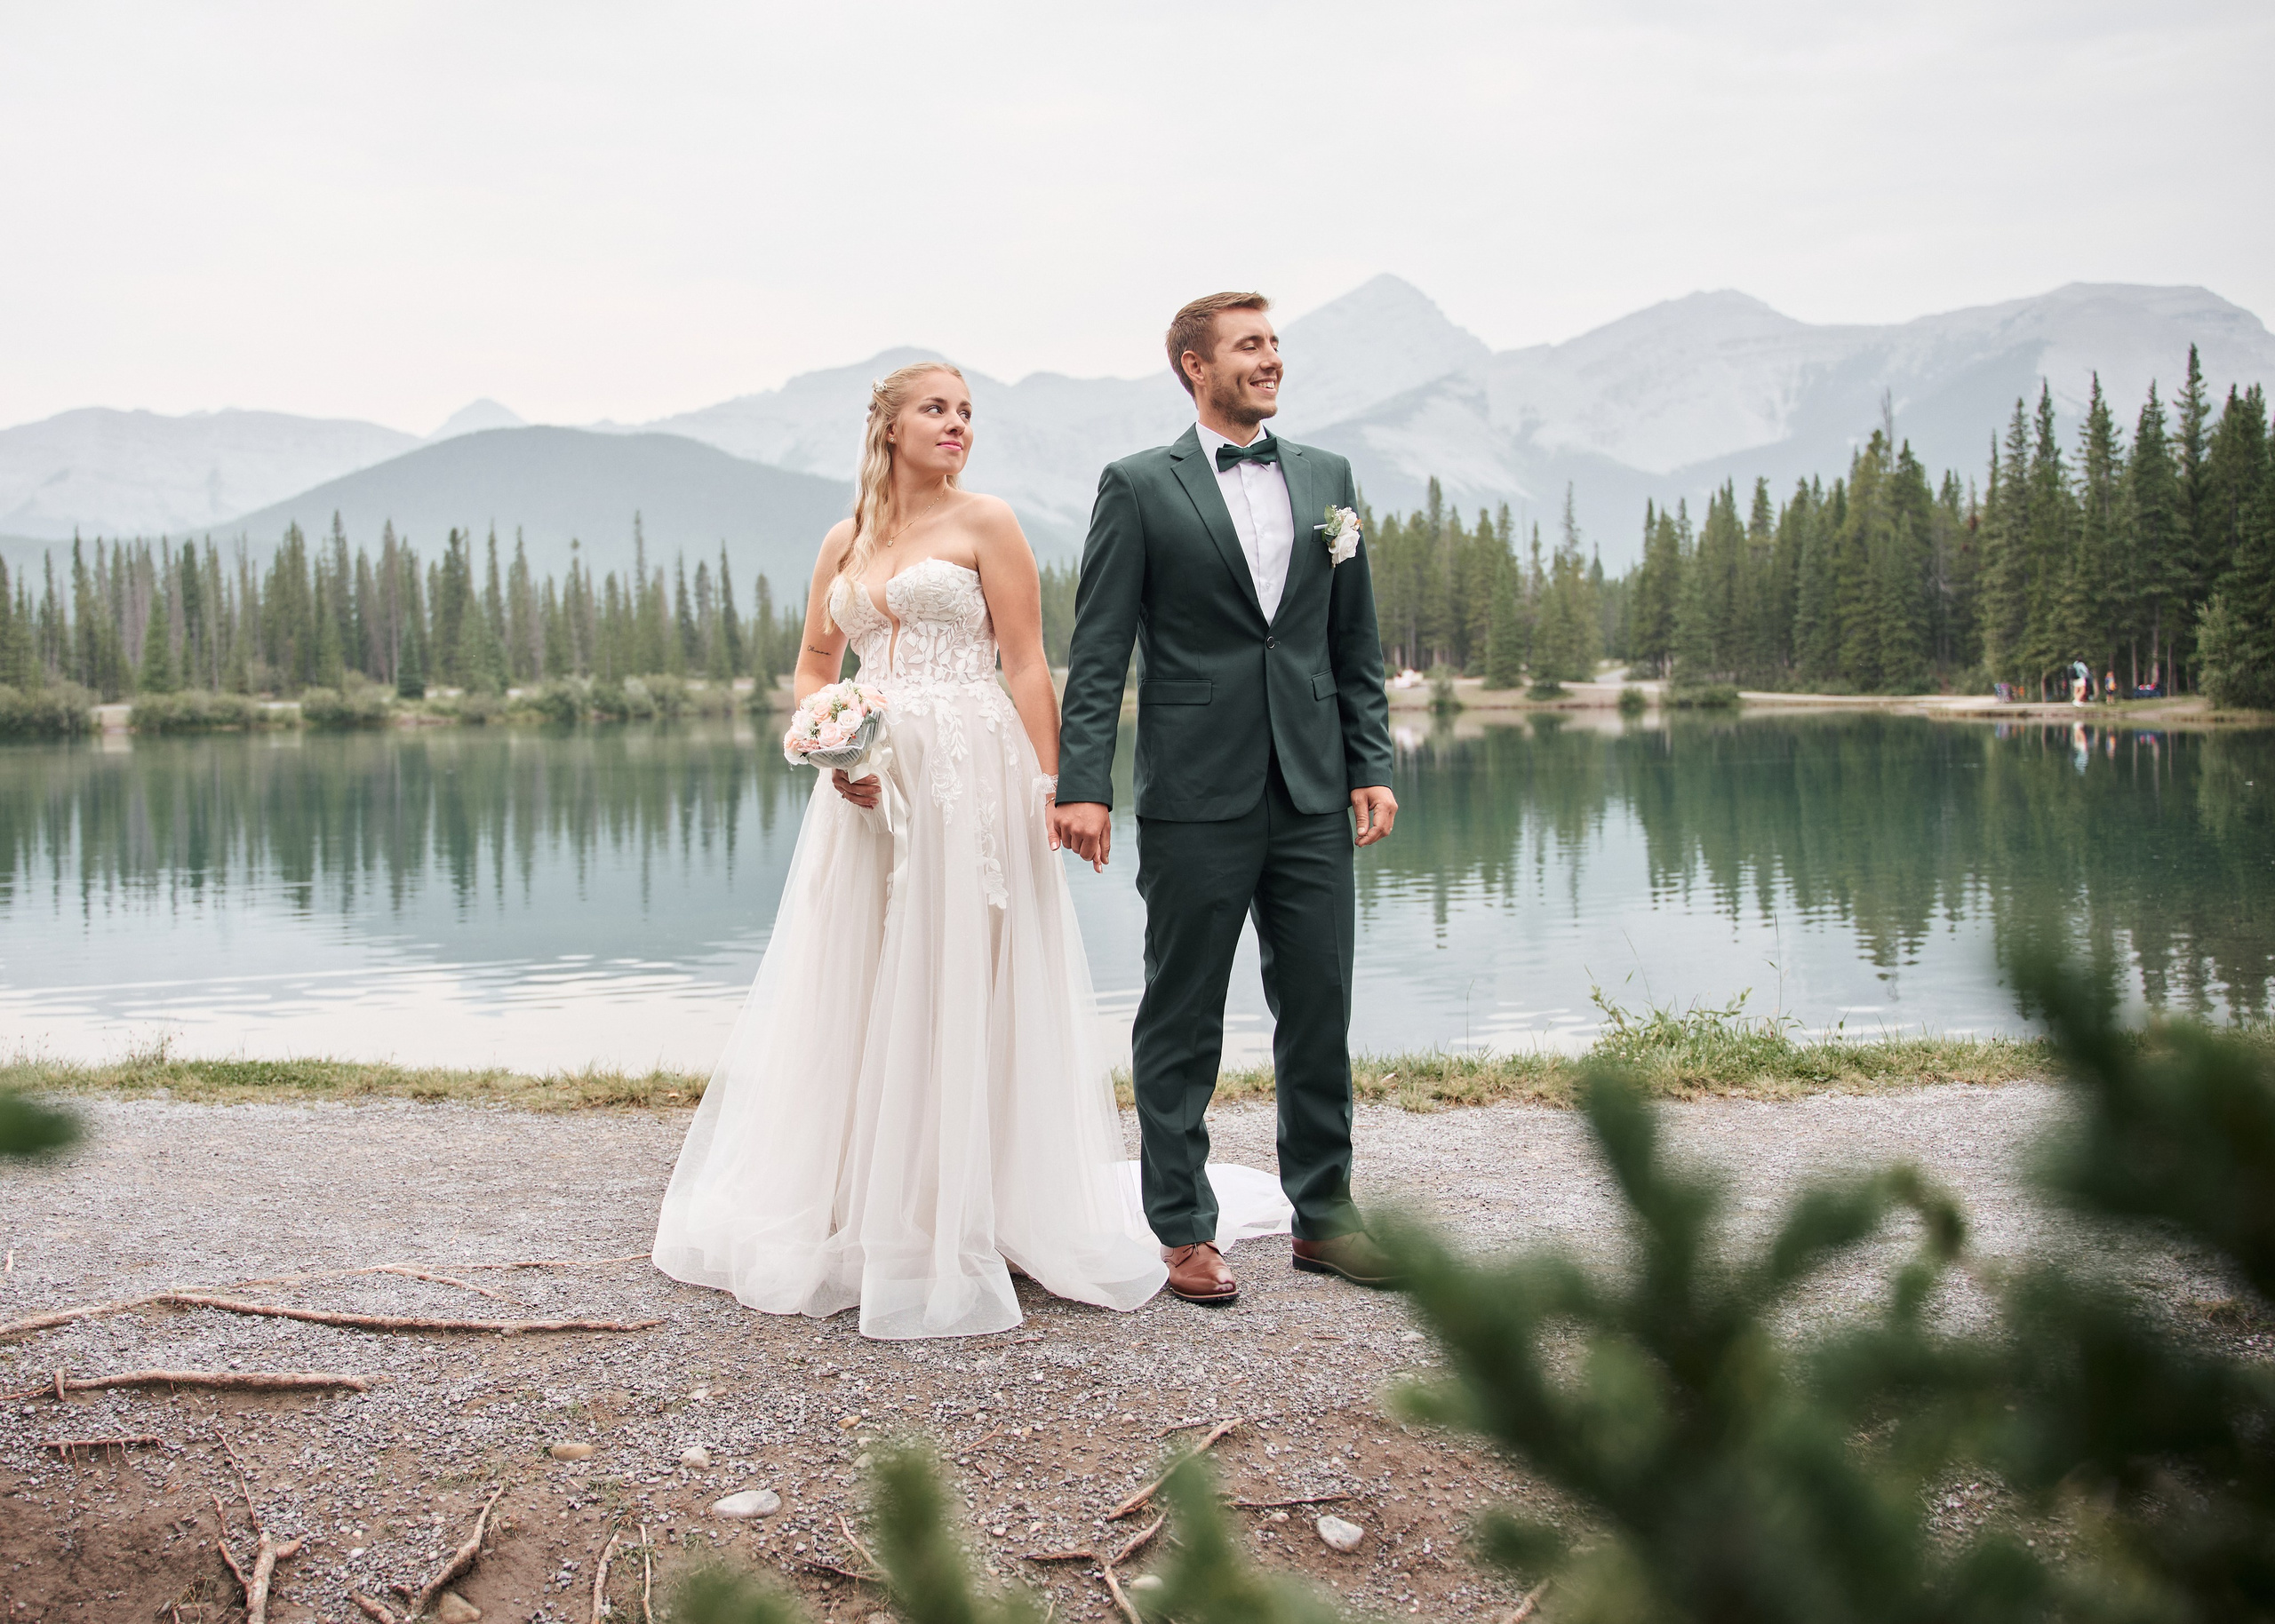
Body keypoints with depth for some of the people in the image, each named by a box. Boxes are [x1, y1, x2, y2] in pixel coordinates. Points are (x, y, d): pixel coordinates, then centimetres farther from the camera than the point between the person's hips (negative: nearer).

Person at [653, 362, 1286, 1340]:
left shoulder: (985, 524, 0)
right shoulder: (844, 544, 14)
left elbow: (1027, 667, -5)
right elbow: (814, 665, 21)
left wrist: (1048, 789, -12)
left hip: (967, 777, -5)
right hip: (870, 783, 5)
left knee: (960, 989, -2)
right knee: (854, 993, 8)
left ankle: (969, 1217, 9)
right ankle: (858, 1213, 21)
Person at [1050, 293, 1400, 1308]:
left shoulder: (1327, 478, 12)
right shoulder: (1140, 488, 0)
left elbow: (1355, 641, 14)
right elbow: (1097, 653, -4)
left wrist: (1372, 766, 6)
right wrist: (1082, 786, -13)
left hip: (1312, 797, 4)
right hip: (1197, 802, -4)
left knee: (1320, 1010, 10)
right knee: (1182, 1023, 4)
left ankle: (1323, 1215, 23)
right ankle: (1184, 1233, 15)